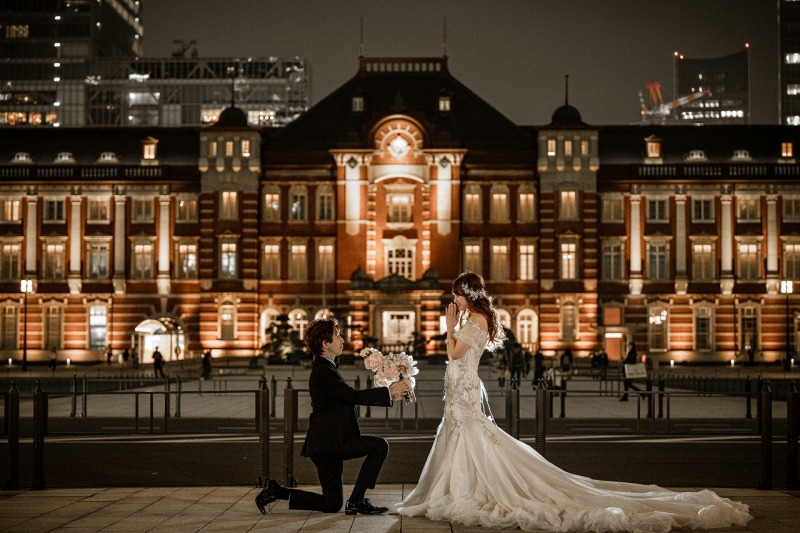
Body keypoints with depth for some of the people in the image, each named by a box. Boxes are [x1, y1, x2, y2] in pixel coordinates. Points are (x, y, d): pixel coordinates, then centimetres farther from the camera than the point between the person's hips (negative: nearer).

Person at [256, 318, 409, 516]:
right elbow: (354, 396, -19)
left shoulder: (325, 369, 18)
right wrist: (388, 391, -11)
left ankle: (276, 491, 13)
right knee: (380, 445, -14)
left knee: (331, 504, 13)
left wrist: (389, 395, 12)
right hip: (329, 442, -10)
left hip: (326, 444, 10)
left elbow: (351, 398, 18)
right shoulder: (324, 372, -14)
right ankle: (356, 501, -8)